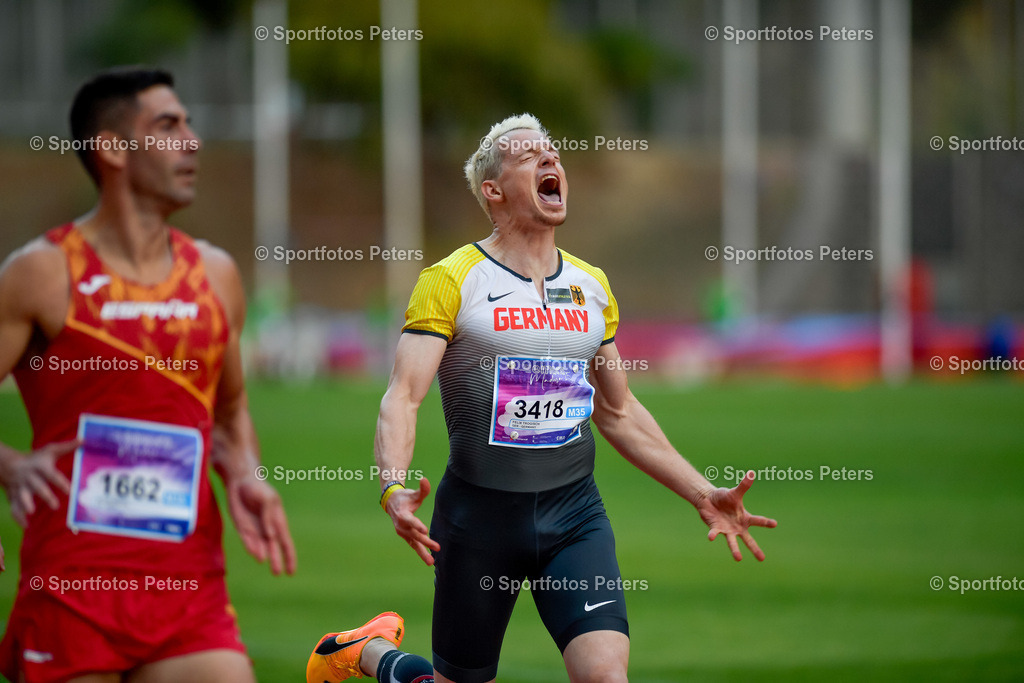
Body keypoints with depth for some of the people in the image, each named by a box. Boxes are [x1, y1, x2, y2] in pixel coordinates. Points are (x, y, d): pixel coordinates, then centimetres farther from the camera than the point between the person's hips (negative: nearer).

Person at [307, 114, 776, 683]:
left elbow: (619, 412, 20)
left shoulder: (591, 286, 11)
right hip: (479, 513, -3)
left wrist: (702, 494, 16)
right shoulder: (451, 281, -5)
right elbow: (402, 396, -13)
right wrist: (394, 488, -31)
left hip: (574, 513, 4)